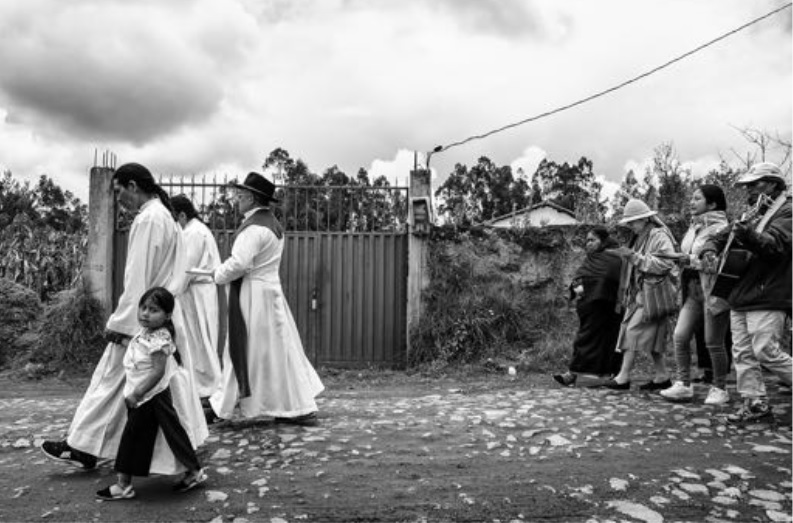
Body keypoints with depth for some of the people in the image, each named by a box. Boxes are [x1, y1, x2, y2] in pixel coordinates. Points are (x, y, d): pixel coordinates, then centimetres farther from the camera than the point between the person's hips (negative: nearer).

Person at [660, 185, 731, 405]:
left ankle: (720, 389, 17)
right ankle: (683, 385, 8)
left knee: (713, 342, 1)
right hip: (693, 289, 8)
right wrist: (682, 260, 7)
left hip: (714, 291, -8)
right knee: (680, 336, 1)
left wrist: (692, 260, -22)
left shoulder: (721, 228, -12)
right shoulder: (694, 226, 14)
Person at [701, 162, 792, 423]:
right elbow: (723, 236, 24)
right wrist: (711, 248, 0)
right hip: (741, 297, 8)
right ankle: (755, 403, 11)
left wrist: (748, 236, -42)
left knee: (766, 352, -10)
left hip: (767, 297, -8)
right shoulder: (753, 216, 23)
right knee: (743, 353, 6)